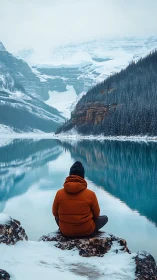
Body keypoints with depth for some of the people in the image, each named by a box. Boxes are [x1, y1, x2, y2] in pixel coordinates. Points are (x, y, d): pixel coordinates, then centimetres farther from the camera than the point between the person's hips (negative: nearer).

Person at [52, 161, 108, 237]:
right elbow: (96, 215, -5)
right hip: (87, 232, 1)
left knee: (57, 217, 31)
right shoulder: (90, 194, -20)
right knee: (105, 218, 23)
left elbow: (55, 213, 0)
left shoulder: (59, 193, -16)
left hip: (65, 232, 0)